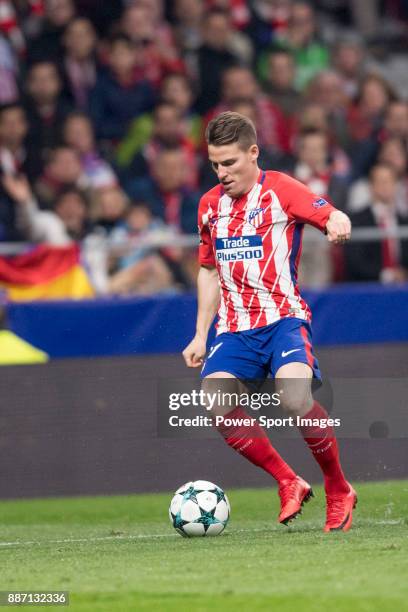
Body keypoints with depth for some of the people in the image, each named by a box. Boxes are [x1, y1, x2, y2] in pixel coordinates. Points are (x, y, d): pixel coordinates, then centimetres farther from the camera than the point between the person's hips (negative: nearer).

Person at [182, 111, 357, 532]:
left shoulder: (280, 190, -2)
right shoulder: (209, 206, 15)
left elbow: (333, 217, -14)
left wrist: (338, 224, -39)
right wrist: (201, 335, 20)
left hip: (283, 318, -5)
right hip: (234, 328, 5)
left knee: (294, 398, -30)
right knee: (216, 404, -22)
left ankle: (339, 490, -7)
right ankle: (288, 483, -5)